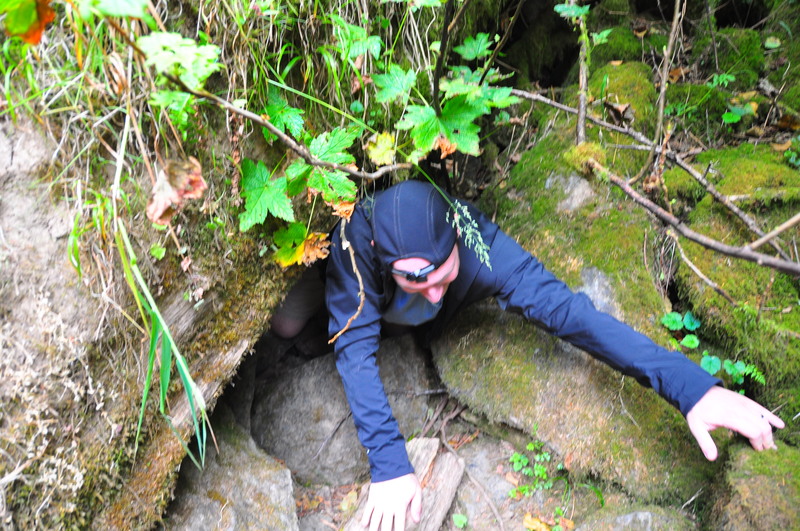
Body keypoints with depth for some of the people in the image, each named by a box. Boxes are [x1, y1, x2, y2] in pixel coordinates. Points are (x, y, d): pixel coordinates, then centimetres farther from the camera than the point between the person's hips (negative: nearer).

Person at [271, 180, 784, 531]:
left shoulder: (478, 244, -47)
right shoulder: (356, 242, -50)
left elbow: (564, 307, -51)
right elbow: (355, 349, -50)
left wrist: (691, 385, -59)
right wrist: (389, 463, -59)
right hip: (365, 295, -1)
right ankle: (314, 286, 23)